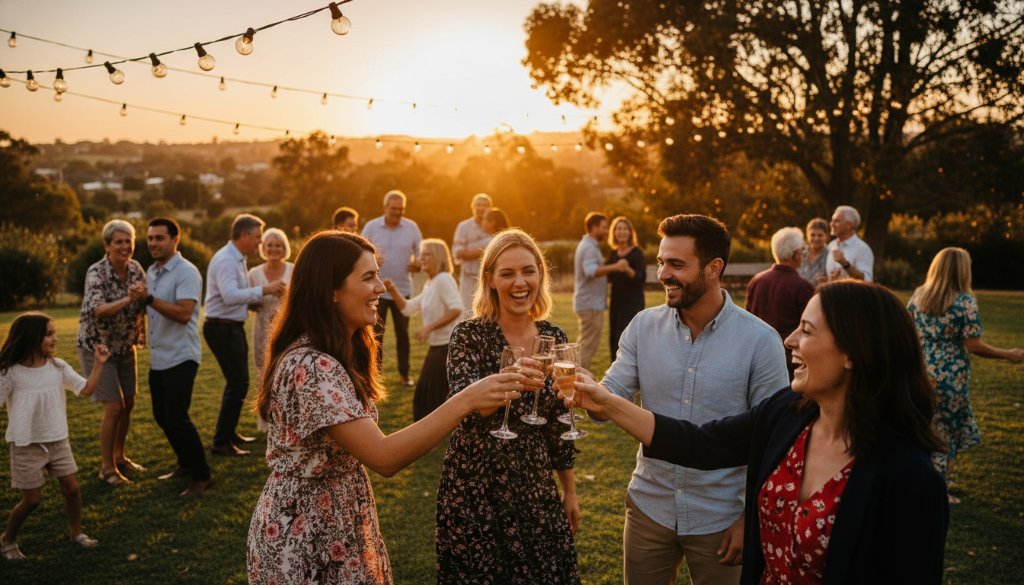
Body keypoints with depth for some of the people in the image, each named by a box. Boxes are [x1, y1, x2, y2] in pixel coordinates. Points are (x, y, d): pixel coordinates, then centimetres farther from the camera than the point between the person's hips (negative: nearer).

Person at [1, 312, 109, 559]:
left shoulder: (58, 366, -1)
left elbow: (87, 389, -2)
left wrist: (98, 363, -9)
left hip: (58, 442, 4)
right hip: (27, 446, -4)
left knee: (72, 489, 7)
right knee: (31, 500, 1)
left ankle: (76, 532, 27)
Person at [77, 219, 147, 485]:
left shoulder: (136, 268, -5)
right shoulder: (96, 272, -21)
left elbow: (145, 305, 1)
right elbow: (98, 310, -36)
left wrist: (144, 296, -18)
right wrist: (128, 299, -48)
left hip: (125, 347, 6)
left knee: (129, 404, 11)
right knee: (114, 407, -9)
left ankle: (119, 457, 30)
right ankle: (106, 467, 6)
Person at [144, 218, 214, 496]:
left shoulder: (186, 272, -14)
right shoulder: (151, 271, 12)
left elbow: (183, 313, -26)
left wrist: (149, 299, -32)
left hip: (180, 358, -9)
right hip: (158, 358, 9)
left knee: (176, 418, -10)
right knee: (162, 416, 14)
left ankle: (201, 476, 2)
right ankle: (186, 464, 30)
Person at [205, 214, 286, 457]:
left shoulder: (238, 259, 14)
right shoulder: (225, 260, -18)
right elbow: (230, 296, -31)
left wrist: (268, 292, 4)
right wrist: (264, 290, -27)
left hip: (233, 327, 11)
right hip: (222, 328, -11)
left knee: (237, 382, 19)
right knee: (238, 384, -9)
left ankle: (229, 433, 32)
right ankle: (221, 442, -2)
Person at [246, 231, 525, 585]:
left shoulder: (339, 352, 5)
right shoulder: (311, 366, -27)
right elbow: (384, 458, -33)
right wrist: (466, 401, -35)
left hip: (335, 526, 9)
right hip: (305, 539, -9)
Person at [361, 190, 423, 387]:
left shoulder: (412, 227, 1)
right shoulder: (371, 227, -2)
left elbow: (421, 253, 6)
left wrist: (417, 264, -17)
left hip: (402, 289, 1)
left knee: (402, 333, 8)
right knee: (376, 333, 2)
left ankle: (404, 373, 17)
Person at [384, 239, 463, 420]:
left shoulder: (444, 279, -14)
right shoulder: (429, 285, 14)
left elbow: (456, 309, -25)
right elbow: (407, 308, 18)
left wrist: (429, 328, -25)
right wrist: (393, 291, 3)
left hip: (448, 346, -10)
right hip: (436, 347, 10)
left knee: (436, 398, -5)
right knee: (423, 395, 17)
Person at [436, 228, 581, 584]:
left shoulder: (554, 337, 0)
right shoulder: (470, 335, -13)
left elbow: (559, 421, 9)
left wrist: (570, 491, 14)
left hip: (536, 489, 4)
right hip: (474, 491, -4)